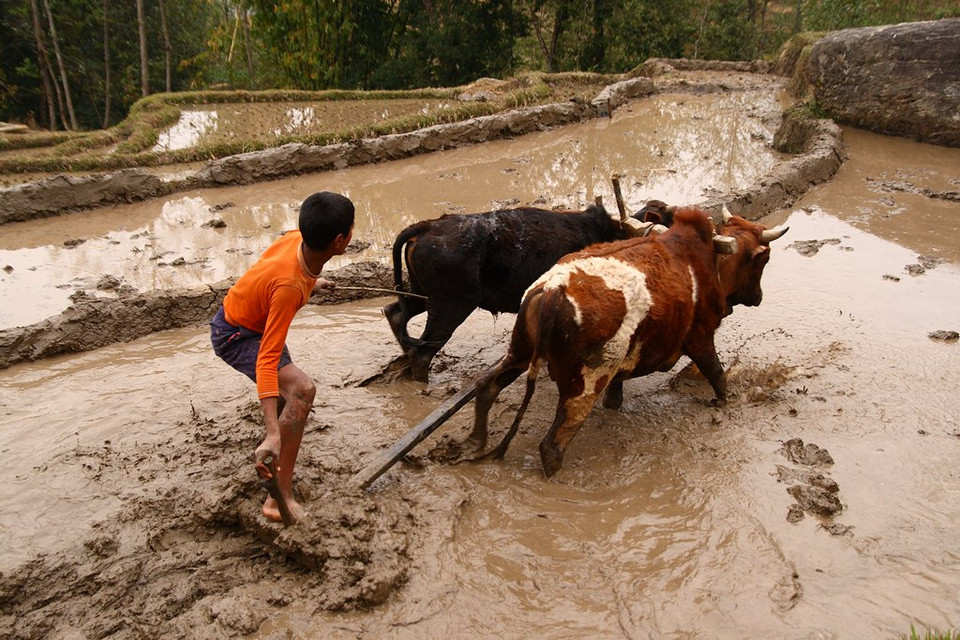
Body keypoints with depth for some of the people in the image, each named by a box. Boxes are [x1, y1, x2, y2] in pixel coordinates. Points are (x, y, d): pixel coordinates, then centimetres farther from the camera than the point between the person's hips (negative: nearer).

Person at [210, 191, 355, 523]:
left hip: (250, 319, 9)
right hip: (235, 336, -9)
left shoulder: (297, 238, -20)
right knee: (302, 389, -29)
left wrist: (312, 282, 26)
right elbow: (267, 359, -44)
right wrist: (273, 435, -50)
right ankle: (280, 498, -22)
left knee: (287, 391, 31)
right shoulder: (289, 286, -41)